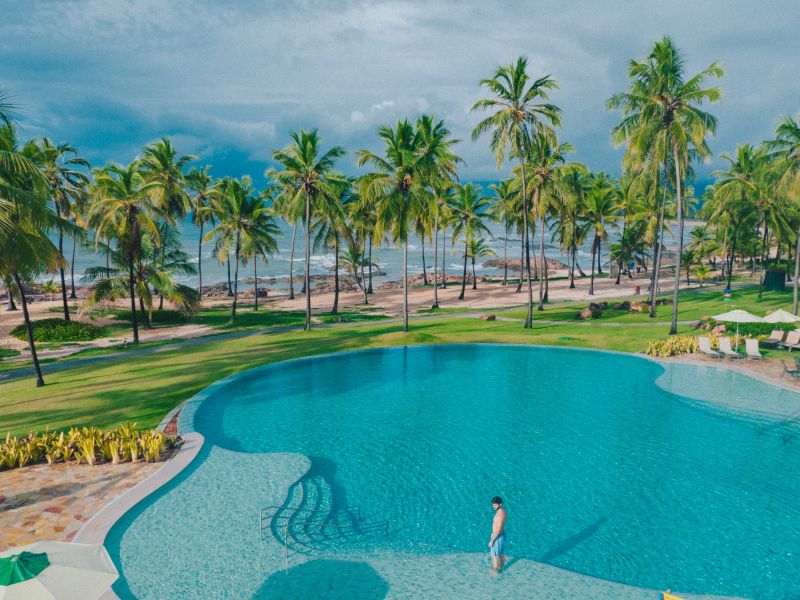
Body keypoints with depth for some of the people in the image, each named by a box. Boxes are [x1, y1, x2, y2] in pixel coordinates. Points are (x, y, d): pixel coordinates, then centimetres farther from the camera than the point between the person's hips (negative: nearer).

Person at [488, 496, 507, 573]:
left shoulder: (499, 515, -32)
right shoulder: (502, 511, -1)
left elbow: (498, 530, -30)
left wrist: (491, 541, -22)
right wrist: (493, 536, 23)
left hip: (497, 537, -9)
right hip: (502, 535, 9)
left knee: (494, 556, 10)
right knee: (501, 554, 25)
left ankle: (495, 571, 25)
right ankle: (501, 568, 42)